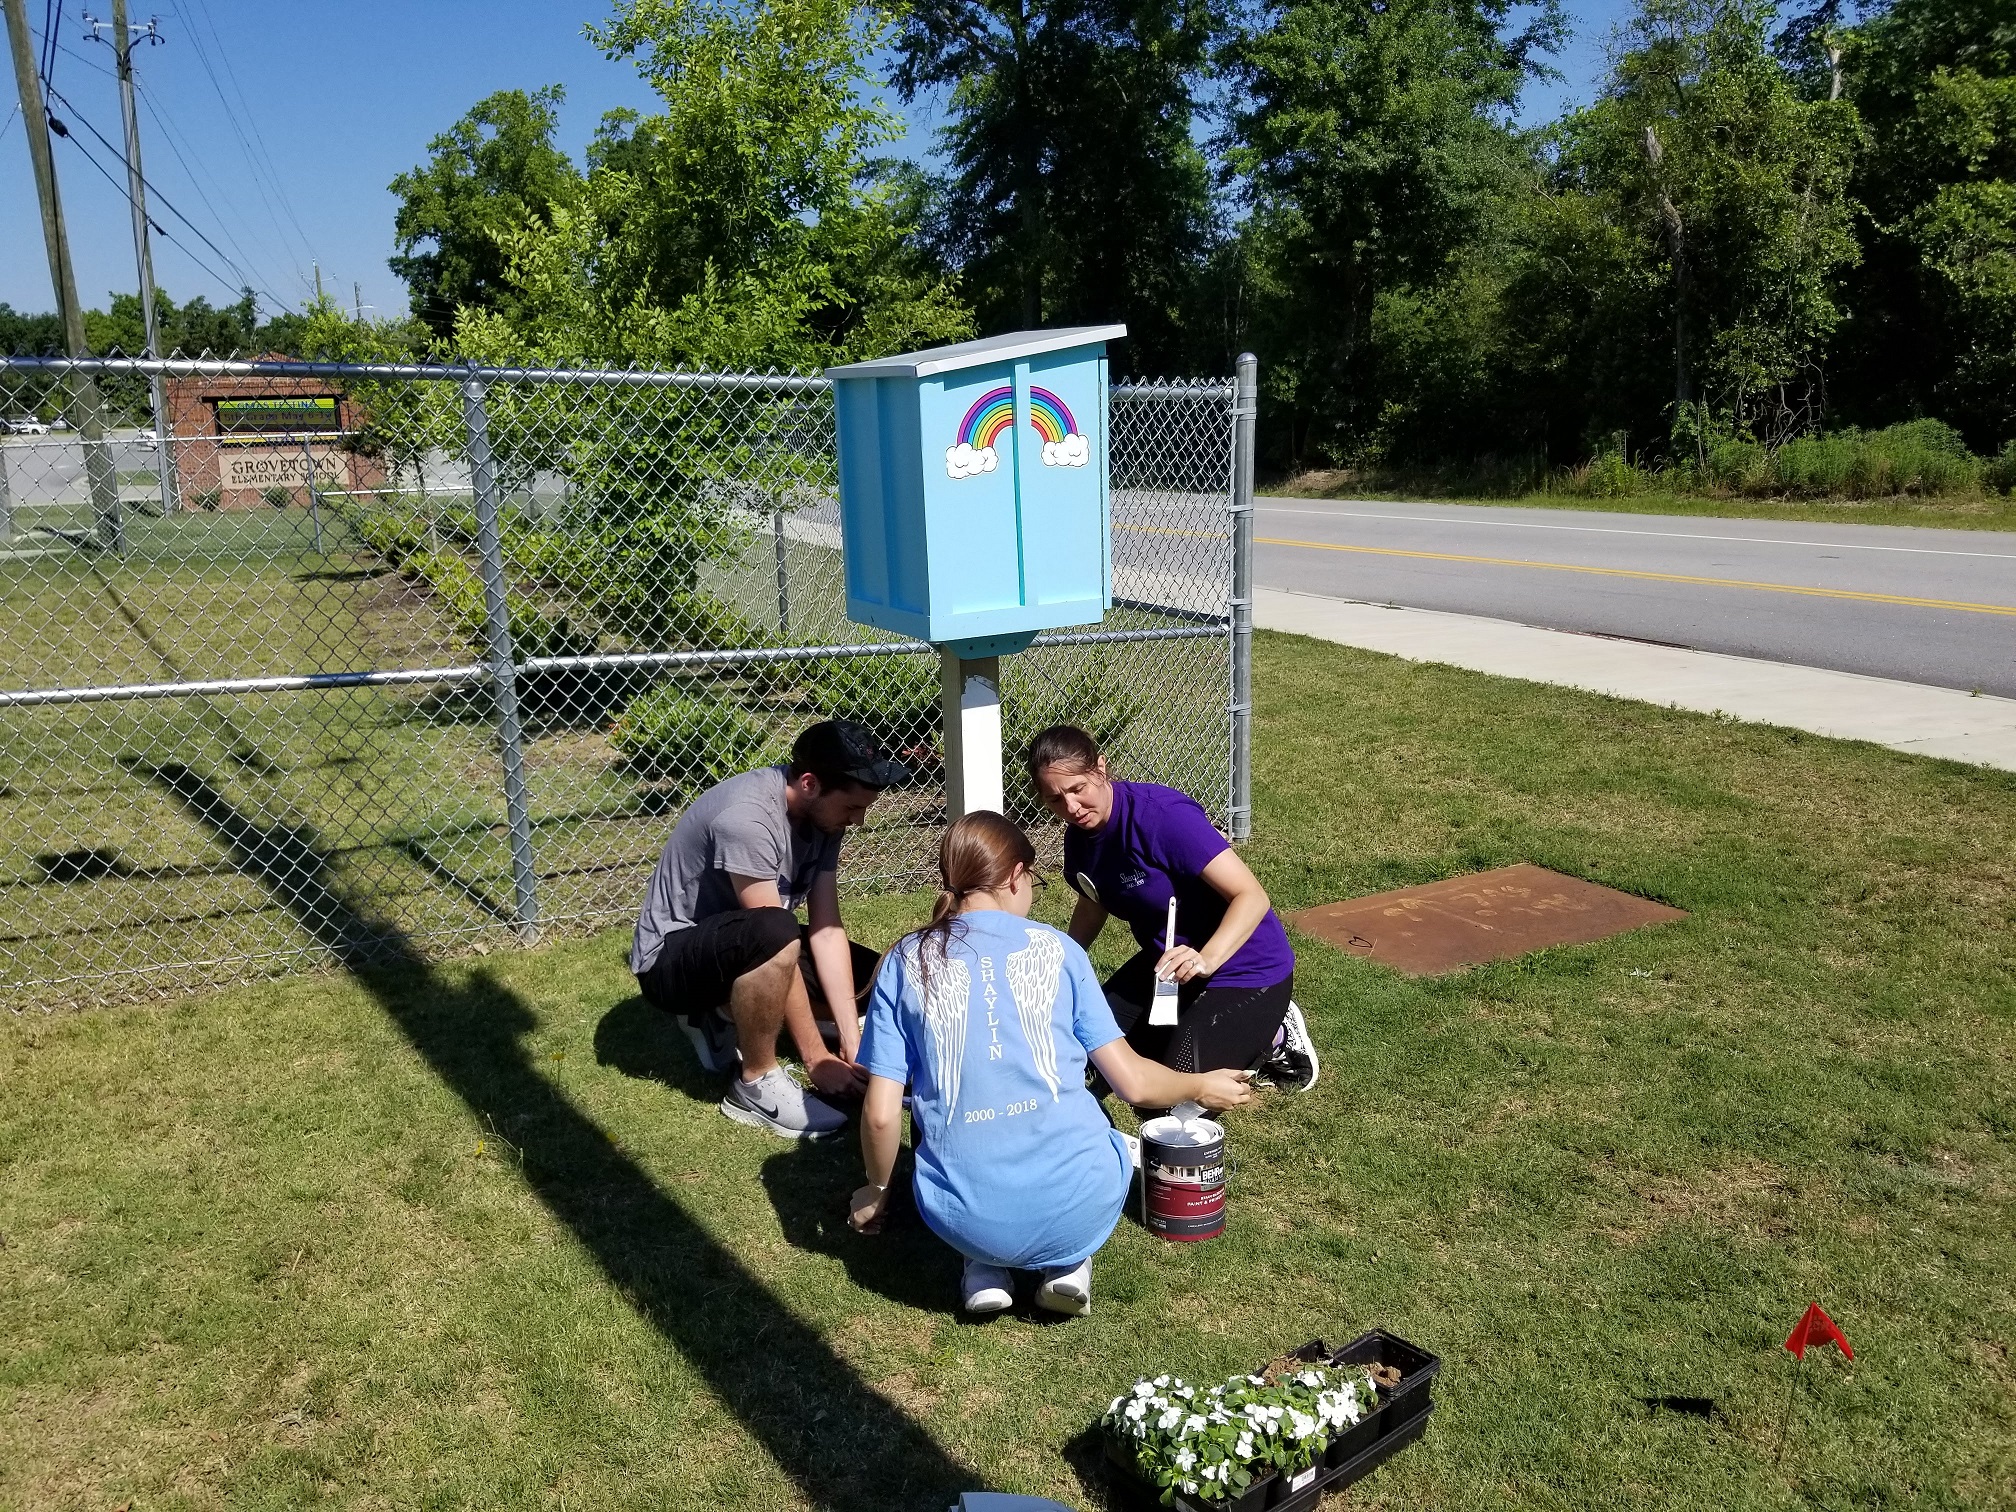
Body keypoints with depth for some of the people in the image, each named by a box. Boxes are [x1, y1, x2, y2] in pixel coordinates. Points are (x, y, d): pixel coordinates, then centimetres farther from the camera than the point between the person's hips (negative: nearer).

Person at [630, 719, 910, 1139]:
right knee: (773, 934, -39)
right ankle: (755, 1086, -17)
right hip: (669, 958, -8)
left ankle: (727, 1013, 11)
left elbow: (826, 930, -9)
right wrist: (817, 1057, -26)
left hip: (741, 947, 8)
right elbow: (772, 934, -31)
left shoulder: (822, 811, -7)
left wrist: (851, 1039, -16)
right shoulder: (745, 817, -32)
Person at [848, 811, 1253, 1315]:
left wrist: (877, 1191, 19)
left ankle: (985, 1266, 12)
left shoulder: (906, 962, 3)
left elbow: (881, 1114, -1)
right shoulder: (1056, 948, 3)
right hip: (1077, 1209, 0)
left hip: (967, 1222, 1)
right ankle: (1067, 1261, 11)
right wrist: (1202, 1087, 24)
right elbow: (1133, 1082, 4)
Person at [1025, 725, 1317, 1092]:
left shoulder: (1163, 815, -30)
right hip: (1168, 960, 8)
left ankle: (1273, 1038, 6)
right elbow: (1093, 905, 17)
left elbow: (1252, 896, -33)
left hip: (1247, 970, -8)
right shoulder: (1080, 837, -6)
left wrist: (1205, 960, -46)